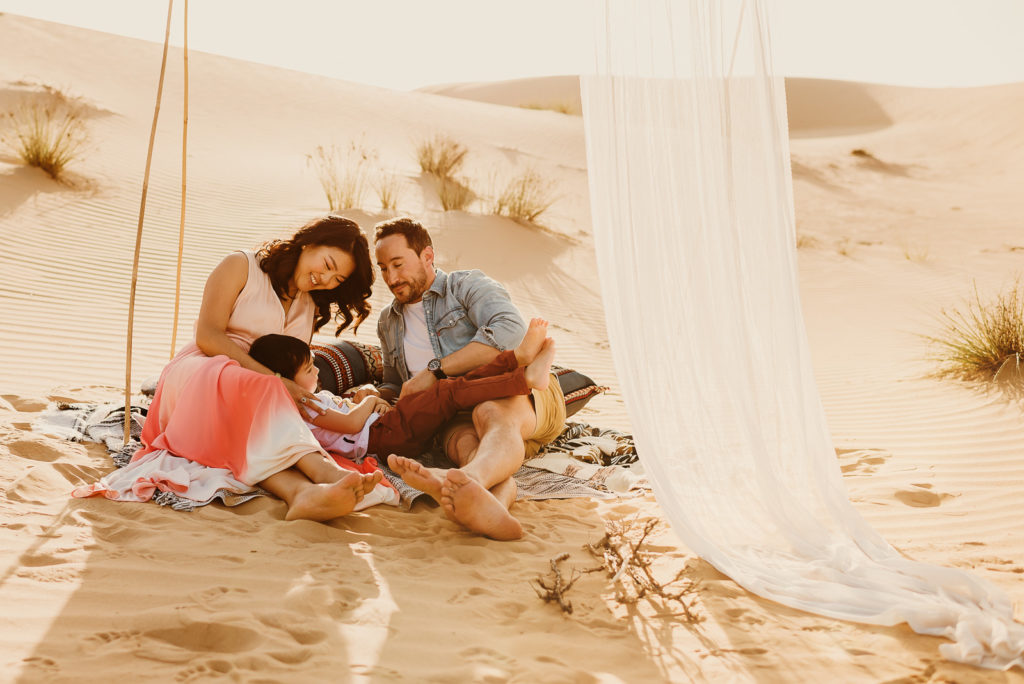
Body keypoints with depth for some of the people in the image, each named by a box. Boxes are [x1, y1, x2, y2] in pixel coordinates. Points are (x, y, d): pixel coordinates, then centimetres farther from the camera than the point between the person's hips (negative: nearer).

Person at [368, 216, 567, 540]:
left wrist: (436, 369, -15)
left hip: (521, 393, -3)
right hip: (457, 418, 4)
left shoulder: (467, 285, 7)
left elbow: (509, 328, -15)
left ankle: (470, 480, -74)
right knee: (467, 441, -35)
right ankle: (495, 504, -70)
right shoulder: (388, 323, 28)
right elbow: (394, 385, 40)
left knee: (491, 411, -40)